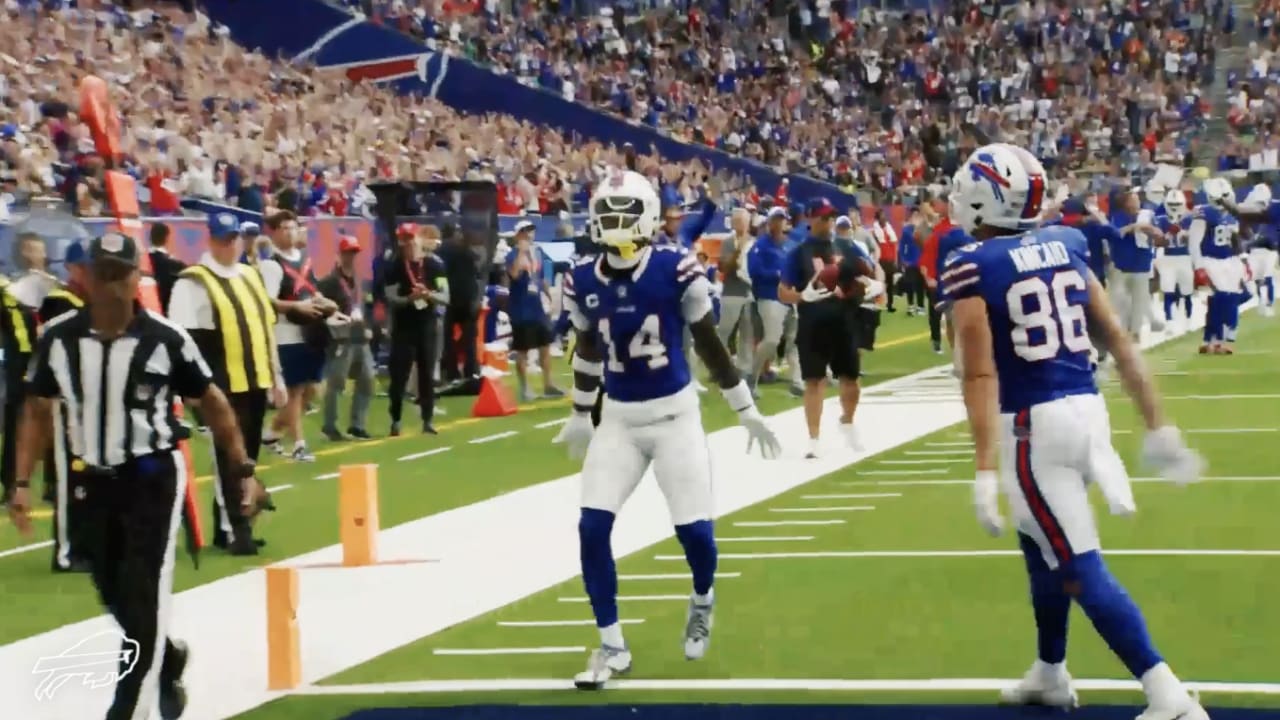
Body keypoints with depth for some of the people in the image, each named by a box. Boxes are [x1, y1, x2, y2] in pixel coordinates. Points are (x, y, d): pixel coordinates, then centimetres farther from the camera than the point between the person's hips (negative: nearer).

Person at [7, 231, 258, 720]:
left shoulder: (165, 339, -14)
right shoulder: (58, 337, -7)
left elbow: (212, 403, -2)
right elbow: (37, 411, 4)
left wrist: (243, 469, -2)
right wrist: (22, 483, 1)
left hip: (154, 476, -4)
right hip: (95, 479, 4)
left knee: (144, 592, -8)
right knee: (114, 593, 14)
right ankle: (167, 660, 42)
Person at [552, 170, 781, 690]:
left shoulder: (677, 271, -14)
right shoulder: (583, 282, -4)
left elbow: (709, 344, -3)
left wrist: (746, 411, 4)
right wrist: (579, 417, 23)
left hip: (674, 413, -3)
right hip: (618, 419, 3)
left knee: (693, 528, -3)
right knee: (592, 528, -8)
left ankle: (702, 603, 33)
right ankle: (612, 646, 7)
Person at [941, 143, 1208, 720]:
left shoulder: (971, 268, -11)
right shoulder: (1066, 245, 7)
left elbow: (981, 375, -17)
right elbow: (1119, 340, 9)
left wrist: (986, 469, -17)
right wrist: (1157, 427, 14)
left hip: (1033, 424, -7)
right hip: (1087, 409, 7)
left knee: (1080, 570, -4)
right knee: (1041, 548, 27)